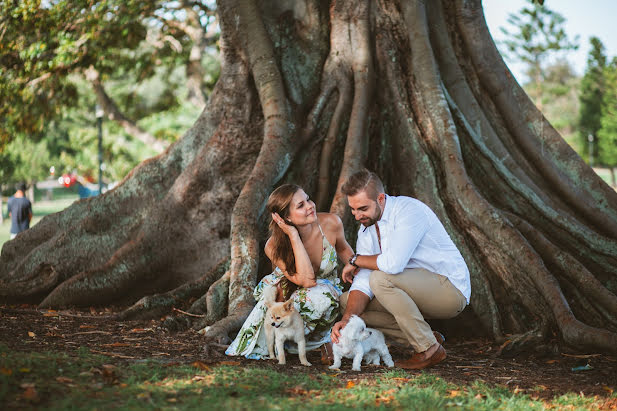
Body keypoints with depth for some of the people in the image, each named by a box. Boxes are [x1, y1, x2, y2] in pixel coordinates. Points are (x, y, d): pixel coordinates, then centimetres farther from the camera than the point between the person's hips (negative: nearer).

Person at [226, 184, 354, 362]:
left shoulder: (331, 223, -18)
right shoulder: (274, 247, -25)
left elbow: (343, 249, 7)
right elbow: (306, 280, -38)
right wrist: (293, 235, -39)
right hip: (289, 292, -1)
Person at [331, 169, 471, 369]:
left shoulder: (409, 209, -21)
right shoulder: (366, 228, 4)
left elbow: (393, 263, -34)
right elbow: (362, 282, -4)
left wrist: (355, 260, -15)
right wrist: (346, 320, -22)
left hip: (451, 288, -9)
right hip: (417, 290, 9)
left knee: (381, 278, -30)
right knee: (347, 301, 1)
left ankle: (429, 349, -18)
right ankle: (427, 337, 1)